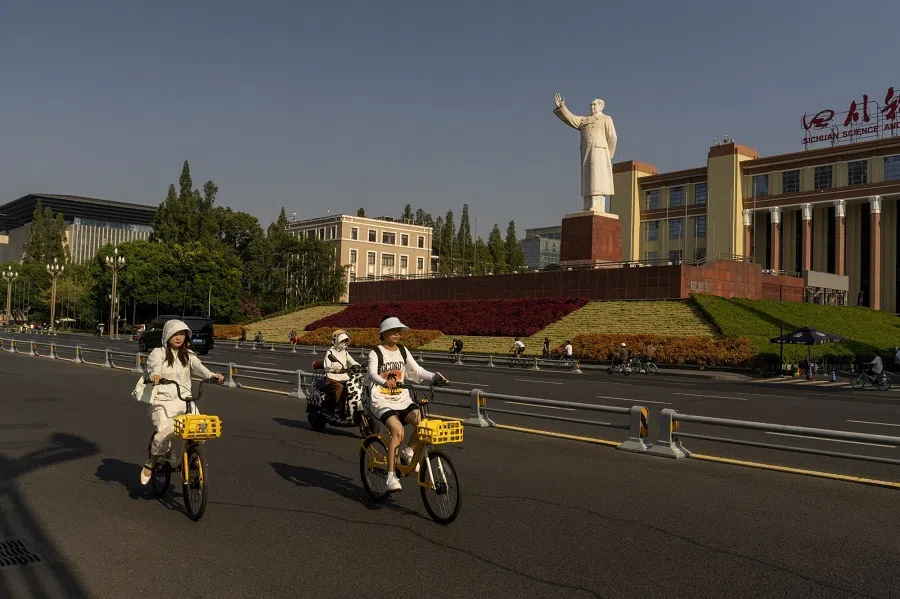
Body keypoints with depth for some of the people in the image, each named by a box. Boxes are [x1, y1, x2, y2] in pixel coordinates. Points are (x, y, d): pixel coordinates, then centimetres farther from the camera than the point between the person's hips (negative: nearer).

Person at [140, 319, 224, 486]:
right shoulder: (158, 353, 3)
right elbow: (155, 365, -19)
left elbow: (198, 367, -6)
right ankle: (150, 464, -1)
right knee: (165, 431, -27)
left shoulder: (188, 355, 13)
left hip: (184, 400, 3)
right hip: (162, 400, -3)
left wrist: (212, 375, -28)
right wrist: (155, 375, -44)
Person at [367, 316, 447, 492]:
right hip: (382, 401, -5)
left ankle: (407, 451, 9)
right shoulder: (376, 353, -6)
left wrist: (433, 376, -12)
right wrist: (385, 382, -45)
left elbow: (417, 370, 7)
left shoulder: (403, 351, 11)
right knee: (398, 431, -29)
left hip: (402, 399, 5)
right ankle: (391, 476, -21)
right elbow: (372, 374, -23)